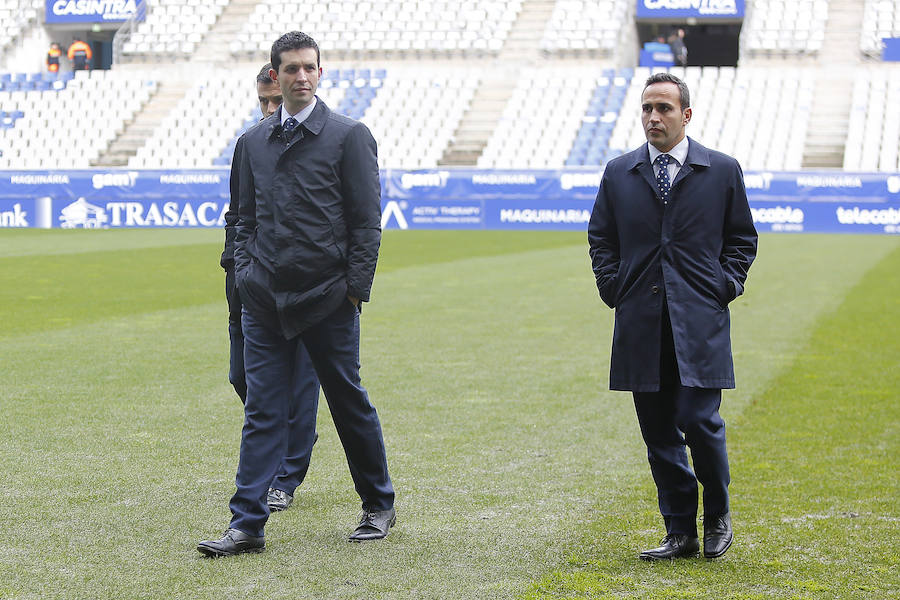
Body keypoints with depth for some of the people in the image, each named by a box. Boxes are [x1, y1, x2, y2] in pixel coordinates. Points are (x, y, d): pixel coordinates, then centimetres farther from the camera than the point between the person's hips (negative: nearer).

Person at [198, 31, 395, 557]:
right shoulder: (254, 140, 11)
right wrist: (246, 275, 6)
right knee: (263, 410, 0)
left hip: (328, 299, -3)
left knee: (350, 404, 9)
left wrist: (355, 288, -9)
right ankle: (248, 525, 1)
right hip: (266, 298, 3)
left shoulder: (350, 136, -2)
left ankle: (379, 507, 26)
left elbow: (367, 221, -4)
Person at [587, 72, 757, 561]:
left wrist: (725, 286, 0)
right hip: (641, 323, 3)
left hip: (700, 321, -2)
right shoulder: (619, 173, 10)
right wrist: (614, 288, 6)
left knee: (699, 421, -10)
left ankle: (717, 514, 15)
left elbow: (742, 238, 12)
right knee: (658, 432, 4)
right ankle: (680, 532, 14)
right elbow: (600, 238, 18)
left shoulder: (722, 170, 5)